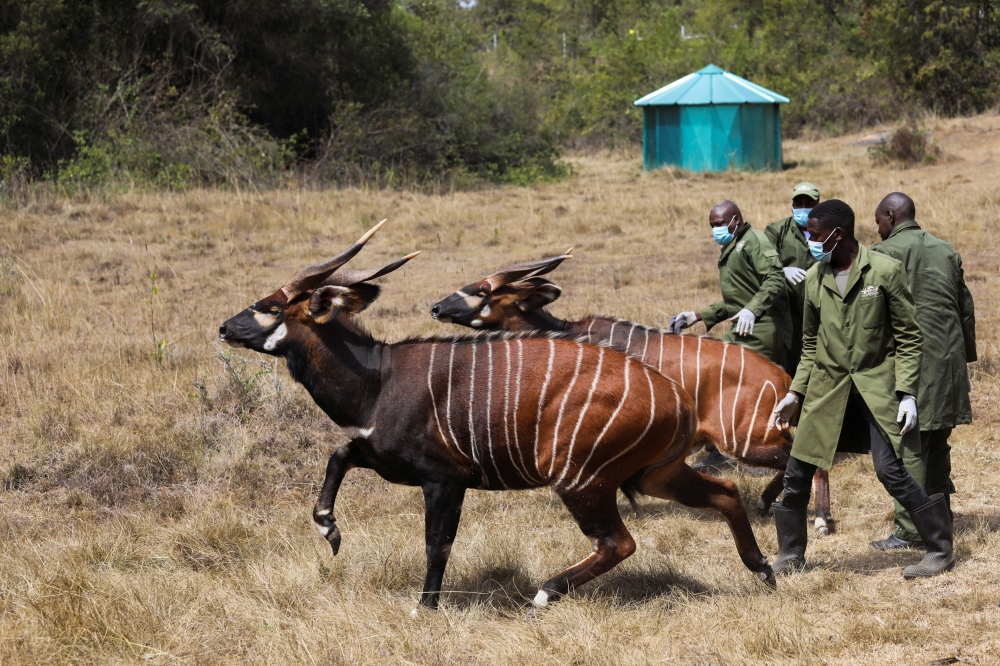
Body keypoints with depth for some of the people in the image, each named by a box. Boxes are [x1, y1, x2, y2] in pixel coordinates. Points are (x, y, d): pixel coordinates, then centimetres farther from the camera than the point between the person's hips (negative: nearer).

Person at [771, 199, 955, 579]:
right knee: (798, 471, 3)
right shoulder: (815, 278, 5)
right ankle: (790, 555, 21)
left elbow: (908, 339, -6)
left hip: (877, 387, -5)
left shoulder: (885, 272, -9)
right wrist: (795, 394, 10)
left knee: (890, 470, -13)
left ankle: (941, 550, 2)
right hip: (827, 388, 5)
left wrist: (907, 393, -12)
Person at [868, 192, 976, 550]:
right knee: (937, 442, 16)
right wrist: (966, 354, 22)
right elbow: (966, 307, 17)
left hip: (911, 357, -7)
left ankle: (910, 530, -8)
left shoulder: (886, 252, -6)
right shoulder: (946, 251, 14)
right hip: (949, 357, 7)